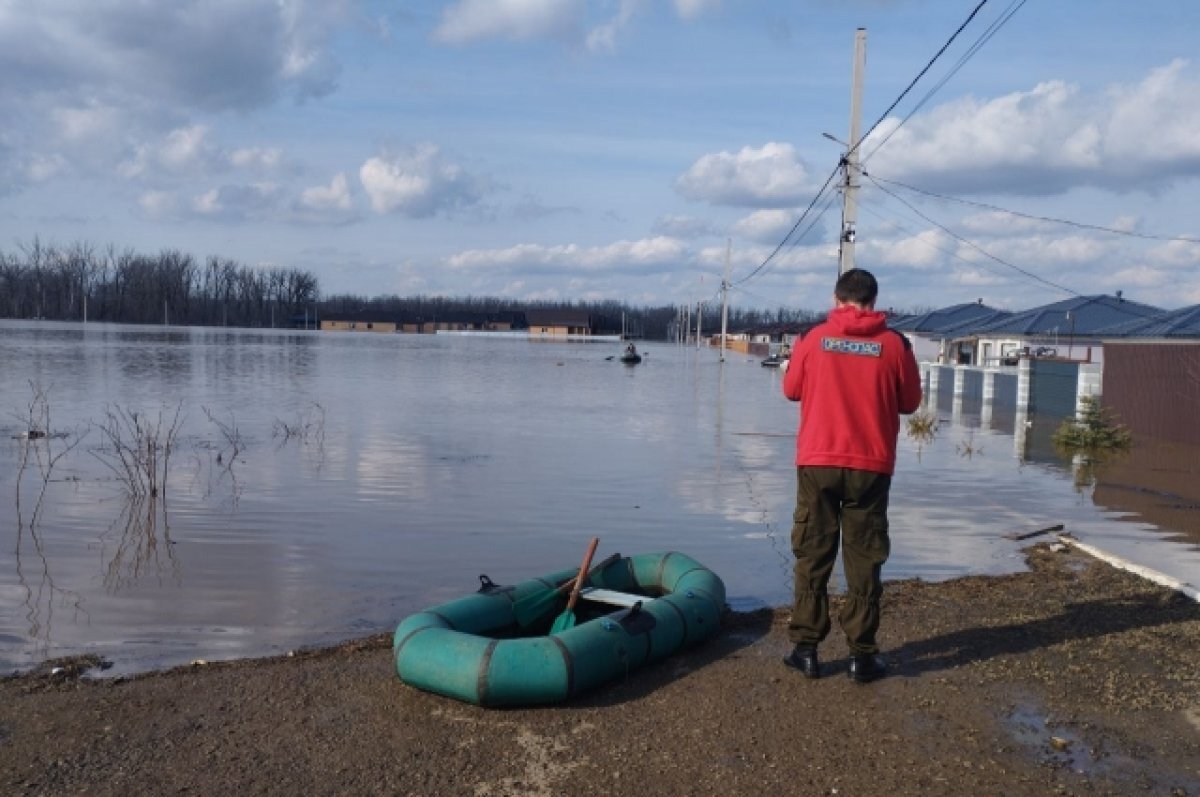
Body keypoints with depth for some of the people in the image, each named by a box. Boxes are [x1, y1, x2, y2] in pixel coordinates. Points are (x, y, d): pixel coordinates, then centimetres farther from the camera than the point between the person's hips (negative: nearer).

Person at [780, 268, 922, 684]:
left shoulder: (814, 338, -2)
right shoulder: (894, 344, -3)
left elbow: (791, 389, 11)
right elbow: (910, 402, 7)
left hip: (818, 462, 0)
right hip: (871, 466, 0)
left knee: (812, 556, 9)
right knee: (864, 560, 7)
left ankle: (806, 648, 12)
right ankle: (862, 654, 11)